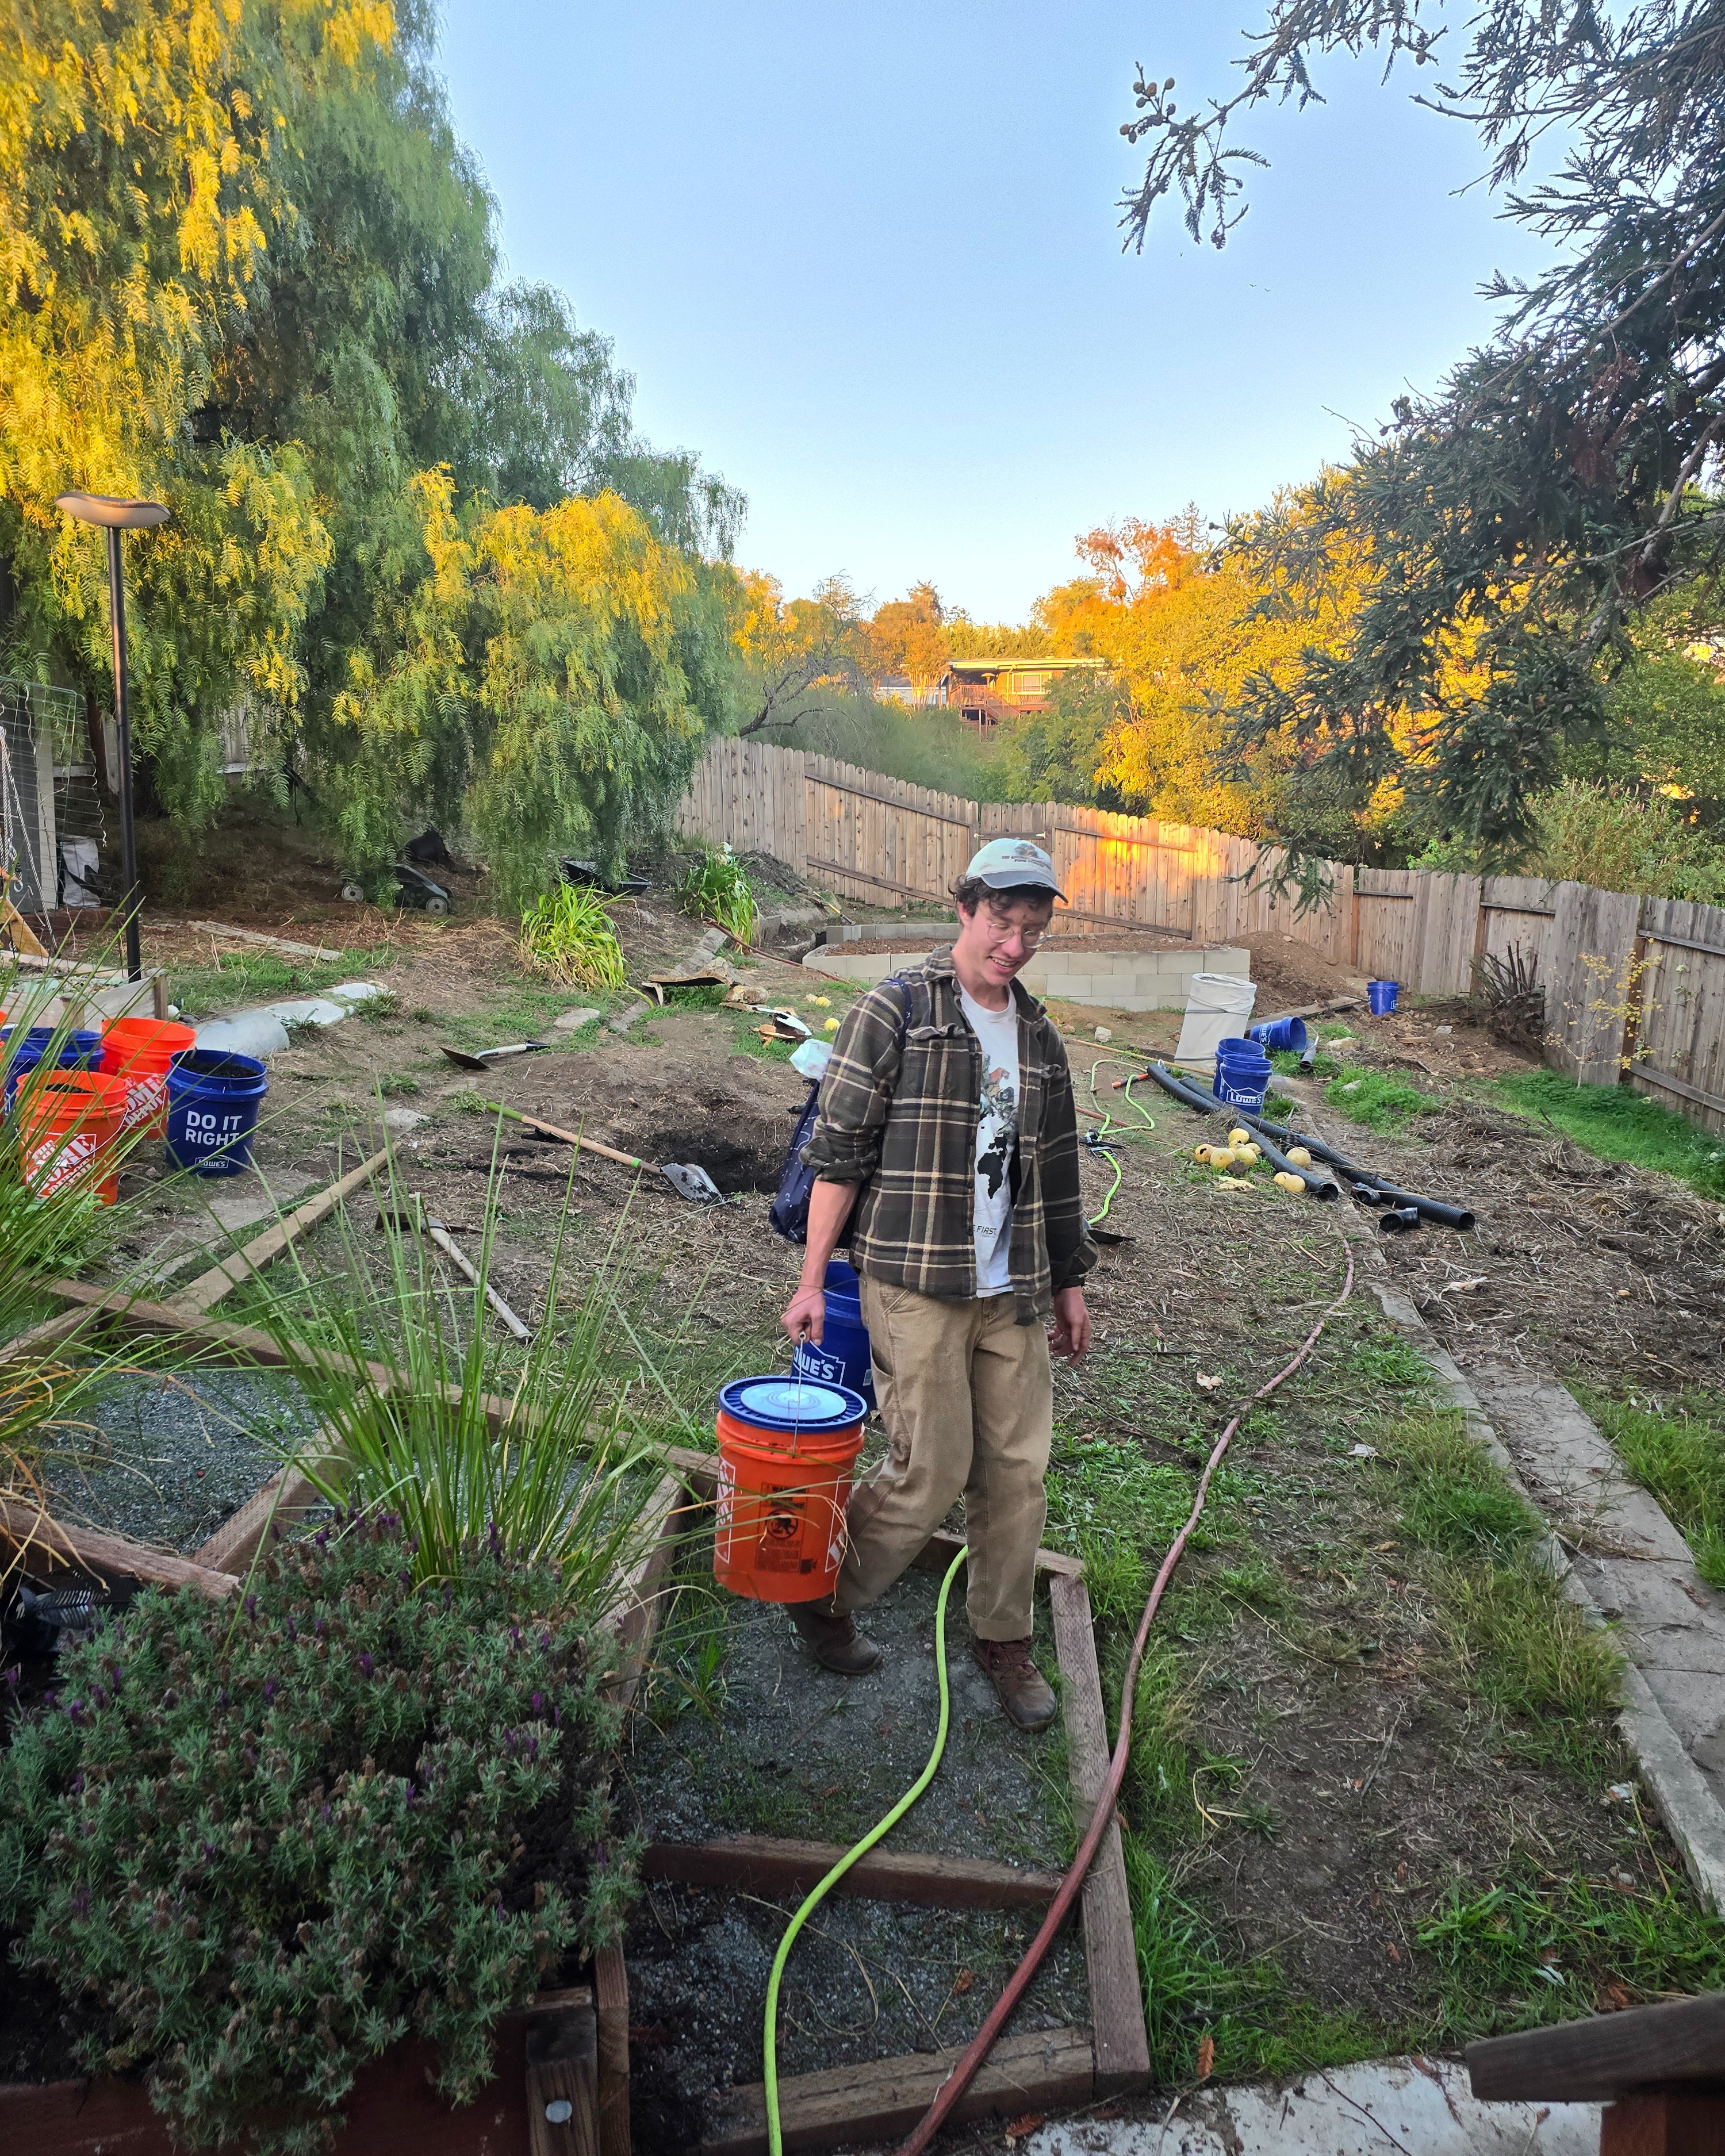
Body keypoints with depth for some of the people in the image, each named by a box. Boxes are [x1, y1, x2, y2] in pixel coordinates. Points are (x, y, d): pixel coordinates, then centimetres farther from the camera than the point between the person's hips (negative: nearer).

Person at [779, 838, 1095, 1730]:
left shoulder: (1040, 1036, 13)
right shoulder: (892, 1012, -6)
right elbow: (838, 1150, -7)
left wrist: (1068, 1282, 21)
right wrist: (812, 1279, -10)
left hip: (1013, 1291, 6)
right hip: (916, 1286, -6)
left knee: (1017, 1469, 9)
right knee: (932, 1469, -3)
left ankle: (1004, 1639, 28)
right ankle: (822, 1594, 21)